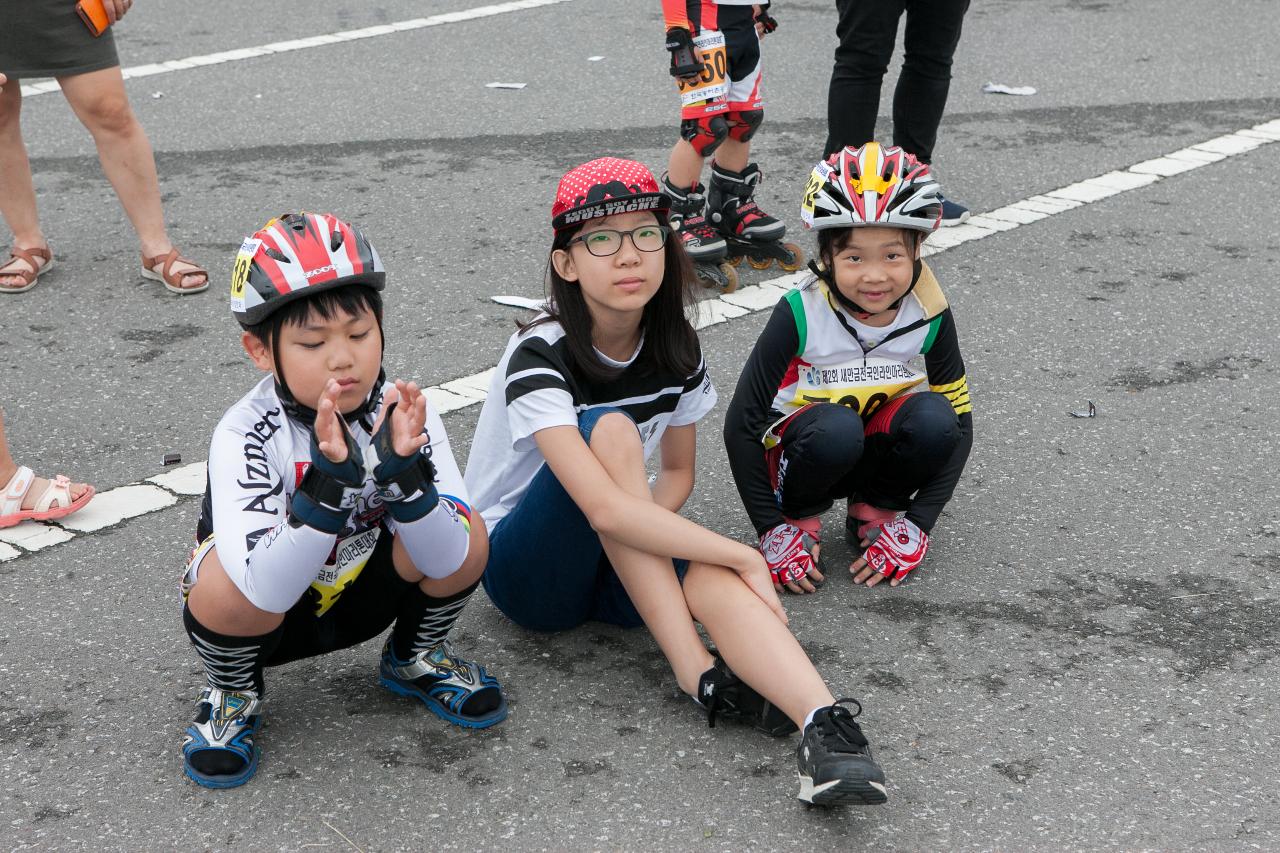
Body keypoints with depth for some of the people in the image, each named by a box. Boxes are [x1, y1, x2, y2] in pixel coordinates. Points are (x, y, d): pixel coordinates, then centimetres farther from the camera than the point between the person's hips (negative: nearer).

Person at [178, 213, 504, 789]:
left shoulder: (403, 412, -19)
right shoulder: (245, 436, -28)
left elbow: (446, 561, -26)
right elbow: (267, 590, -40)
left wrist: (401, 468, -43)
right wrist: (330, 480, -50)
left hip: (362, 595, 3)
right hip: (260, 614, -3)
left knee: (467, 534, -23)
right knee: (229, 585, -37)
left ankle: (416, 658, 9)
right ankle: (233, 694, -1)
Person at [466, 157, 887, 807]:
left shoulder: (675, 352, -5)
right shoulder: (540, 357, -25)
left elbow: (678, 474, 8)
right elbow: (605, 511, -36)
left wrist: (652, 535, -15)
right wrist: (745, 556, -33)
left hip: (614, 566, 4)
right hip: (522, 567, -4)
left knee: (711, 578, -32)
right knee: (611, 431, -33)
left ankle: (825, 728, -54)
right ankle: (699, 674, -33)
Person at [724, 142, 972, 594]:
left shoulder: (929, 315, -15)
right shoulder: (800, 315, -23)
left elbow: (958, 422, -7)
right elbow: (742, 424, -17)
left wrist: (916, 527, -16)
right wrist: (771, 531, -20)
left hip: (876, 451, 3)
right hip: (799, 451, -3)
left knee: (933, 416, -28)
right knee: (834, 426, -37)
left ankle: (873, 511, -2)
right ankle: (798, 516, -7)